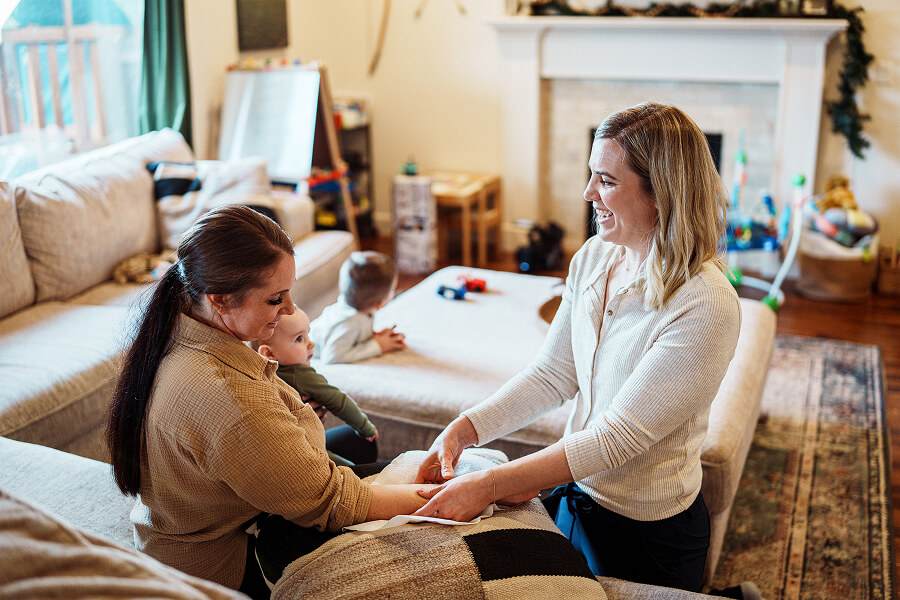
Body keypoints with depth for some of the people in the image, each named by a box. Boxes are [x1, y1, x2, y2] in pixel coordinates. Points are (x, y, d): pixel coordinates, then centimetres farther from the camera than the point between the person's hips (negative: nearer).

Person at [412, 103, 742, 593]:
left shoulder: (707, 307, -28)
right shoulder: (593, 258, -4)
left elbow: (617, 435, -28)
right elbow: (552, 374, -1)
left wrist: (489, 485, -31)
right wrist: (464, 429, -13)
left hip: (645, 533, -7)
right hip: (573, 493, 7)